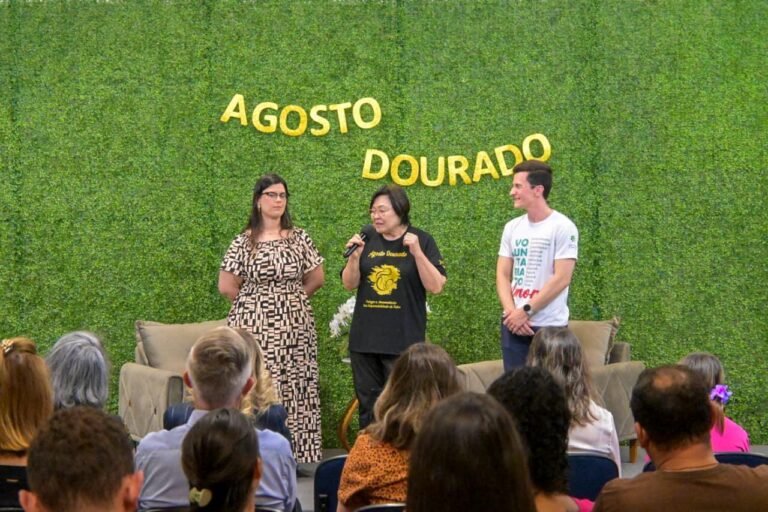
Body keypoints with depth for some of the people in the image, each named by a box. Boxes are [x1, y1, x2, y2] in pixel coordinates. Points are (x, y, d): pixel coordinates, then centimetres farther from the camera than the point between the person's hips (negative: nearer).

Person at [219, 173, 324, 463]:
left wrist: (291, 299, 12)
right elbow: (226, 286, 2)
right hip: (255, 326, -2)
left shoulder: (299, 239, 7)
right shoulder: (245, 242, 1)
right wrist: (258, 301, 8)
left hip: (294, 327, 2)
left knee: (295, 389, 1)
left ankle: (296, 453, 7)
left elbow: (317, 278, 14)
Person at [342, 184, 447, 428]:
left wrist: (417, 252, -18)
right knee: (368, 406, 10)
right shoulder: (367, 238, 8)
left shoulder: (422, 241, -2)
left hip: (403, 340, -4)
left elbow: (436, 286, -8)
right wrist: (355, 256, -9)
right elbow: (349, 284, 8)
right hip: (365, 338, 4)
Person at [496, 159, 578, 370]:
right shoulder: (512, 227, 11)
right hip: (513, 324, 5)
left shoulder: (563, 227, -7)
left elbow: (561, 279, -14)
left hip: (550, 326, -5)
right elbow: (502, 275, 9)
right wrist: (512, 312, -8)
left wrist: (526, 311, -13)